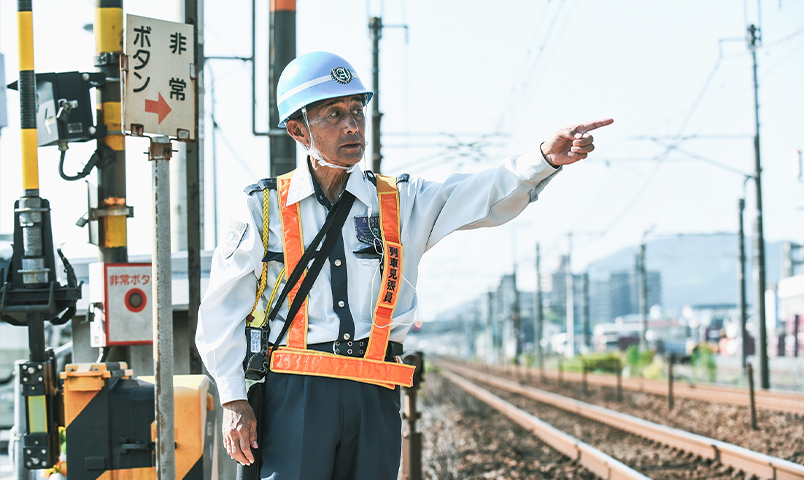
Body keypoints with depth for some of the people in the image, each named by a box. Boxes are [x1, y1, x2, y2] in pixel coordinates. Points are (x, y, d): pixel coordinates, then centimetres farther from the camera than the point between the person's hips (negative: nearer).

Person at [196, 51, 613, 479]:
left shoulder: (402, 204, 11)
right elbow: (222, 310, 7)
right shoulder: (265, 208, 5)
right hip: (296, 394, -2)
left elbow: (486, 196, -2)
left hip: (374, 396, 3)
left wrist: (547, 158, -21)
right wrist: (233, 399, 0)